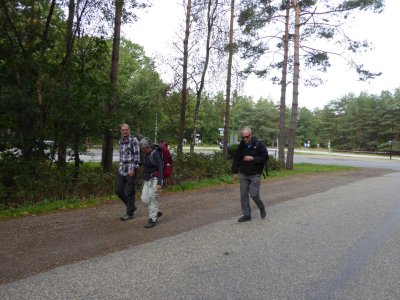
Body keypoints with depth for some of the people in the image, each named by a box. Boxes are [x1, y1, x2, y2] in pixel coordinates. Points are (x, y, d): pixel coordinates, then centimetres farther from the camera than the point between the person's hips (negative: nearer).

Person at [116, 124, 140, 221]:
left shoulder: (133, 140, -8)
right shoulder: (120, 141, 13)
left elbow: (137, 155, -13)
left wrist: (133, 169, -18)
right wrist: (119, 166, 19)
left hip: (131, 170, -7)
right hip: (121, 170, 7)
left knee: (129, 192, 1)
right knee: (118, 190, 7)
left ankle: (130, 213, 14)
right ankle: (131, 206, 26)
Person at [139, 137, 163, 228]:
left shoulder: (155, 154, -17)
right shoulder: (146, 154, 9)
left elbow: (160, 169, -21)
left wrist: (159, 183, -26)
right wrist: (144, 180, 22)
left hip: (155, 179, -8)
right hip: (147, 180, 8)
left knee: (152, 200, -5)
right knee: (144, 199, 6)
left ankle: (153, 220, 8)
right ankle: (157, 212, 23)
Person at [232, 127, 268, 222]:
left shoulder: (259, 144, -11)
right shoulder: (241, 145, 2)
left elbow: (265, 157, -12)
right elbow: (236, 158, 8)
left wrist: (252, 158, -20)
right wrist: (235, 172, 7)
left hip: (255, 175, -4)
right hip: (243, 174, 5)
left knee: (254, 194, -7)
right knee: (243, 195, 5)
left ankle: (262, 208, 24)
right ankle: (246, 215, 17)